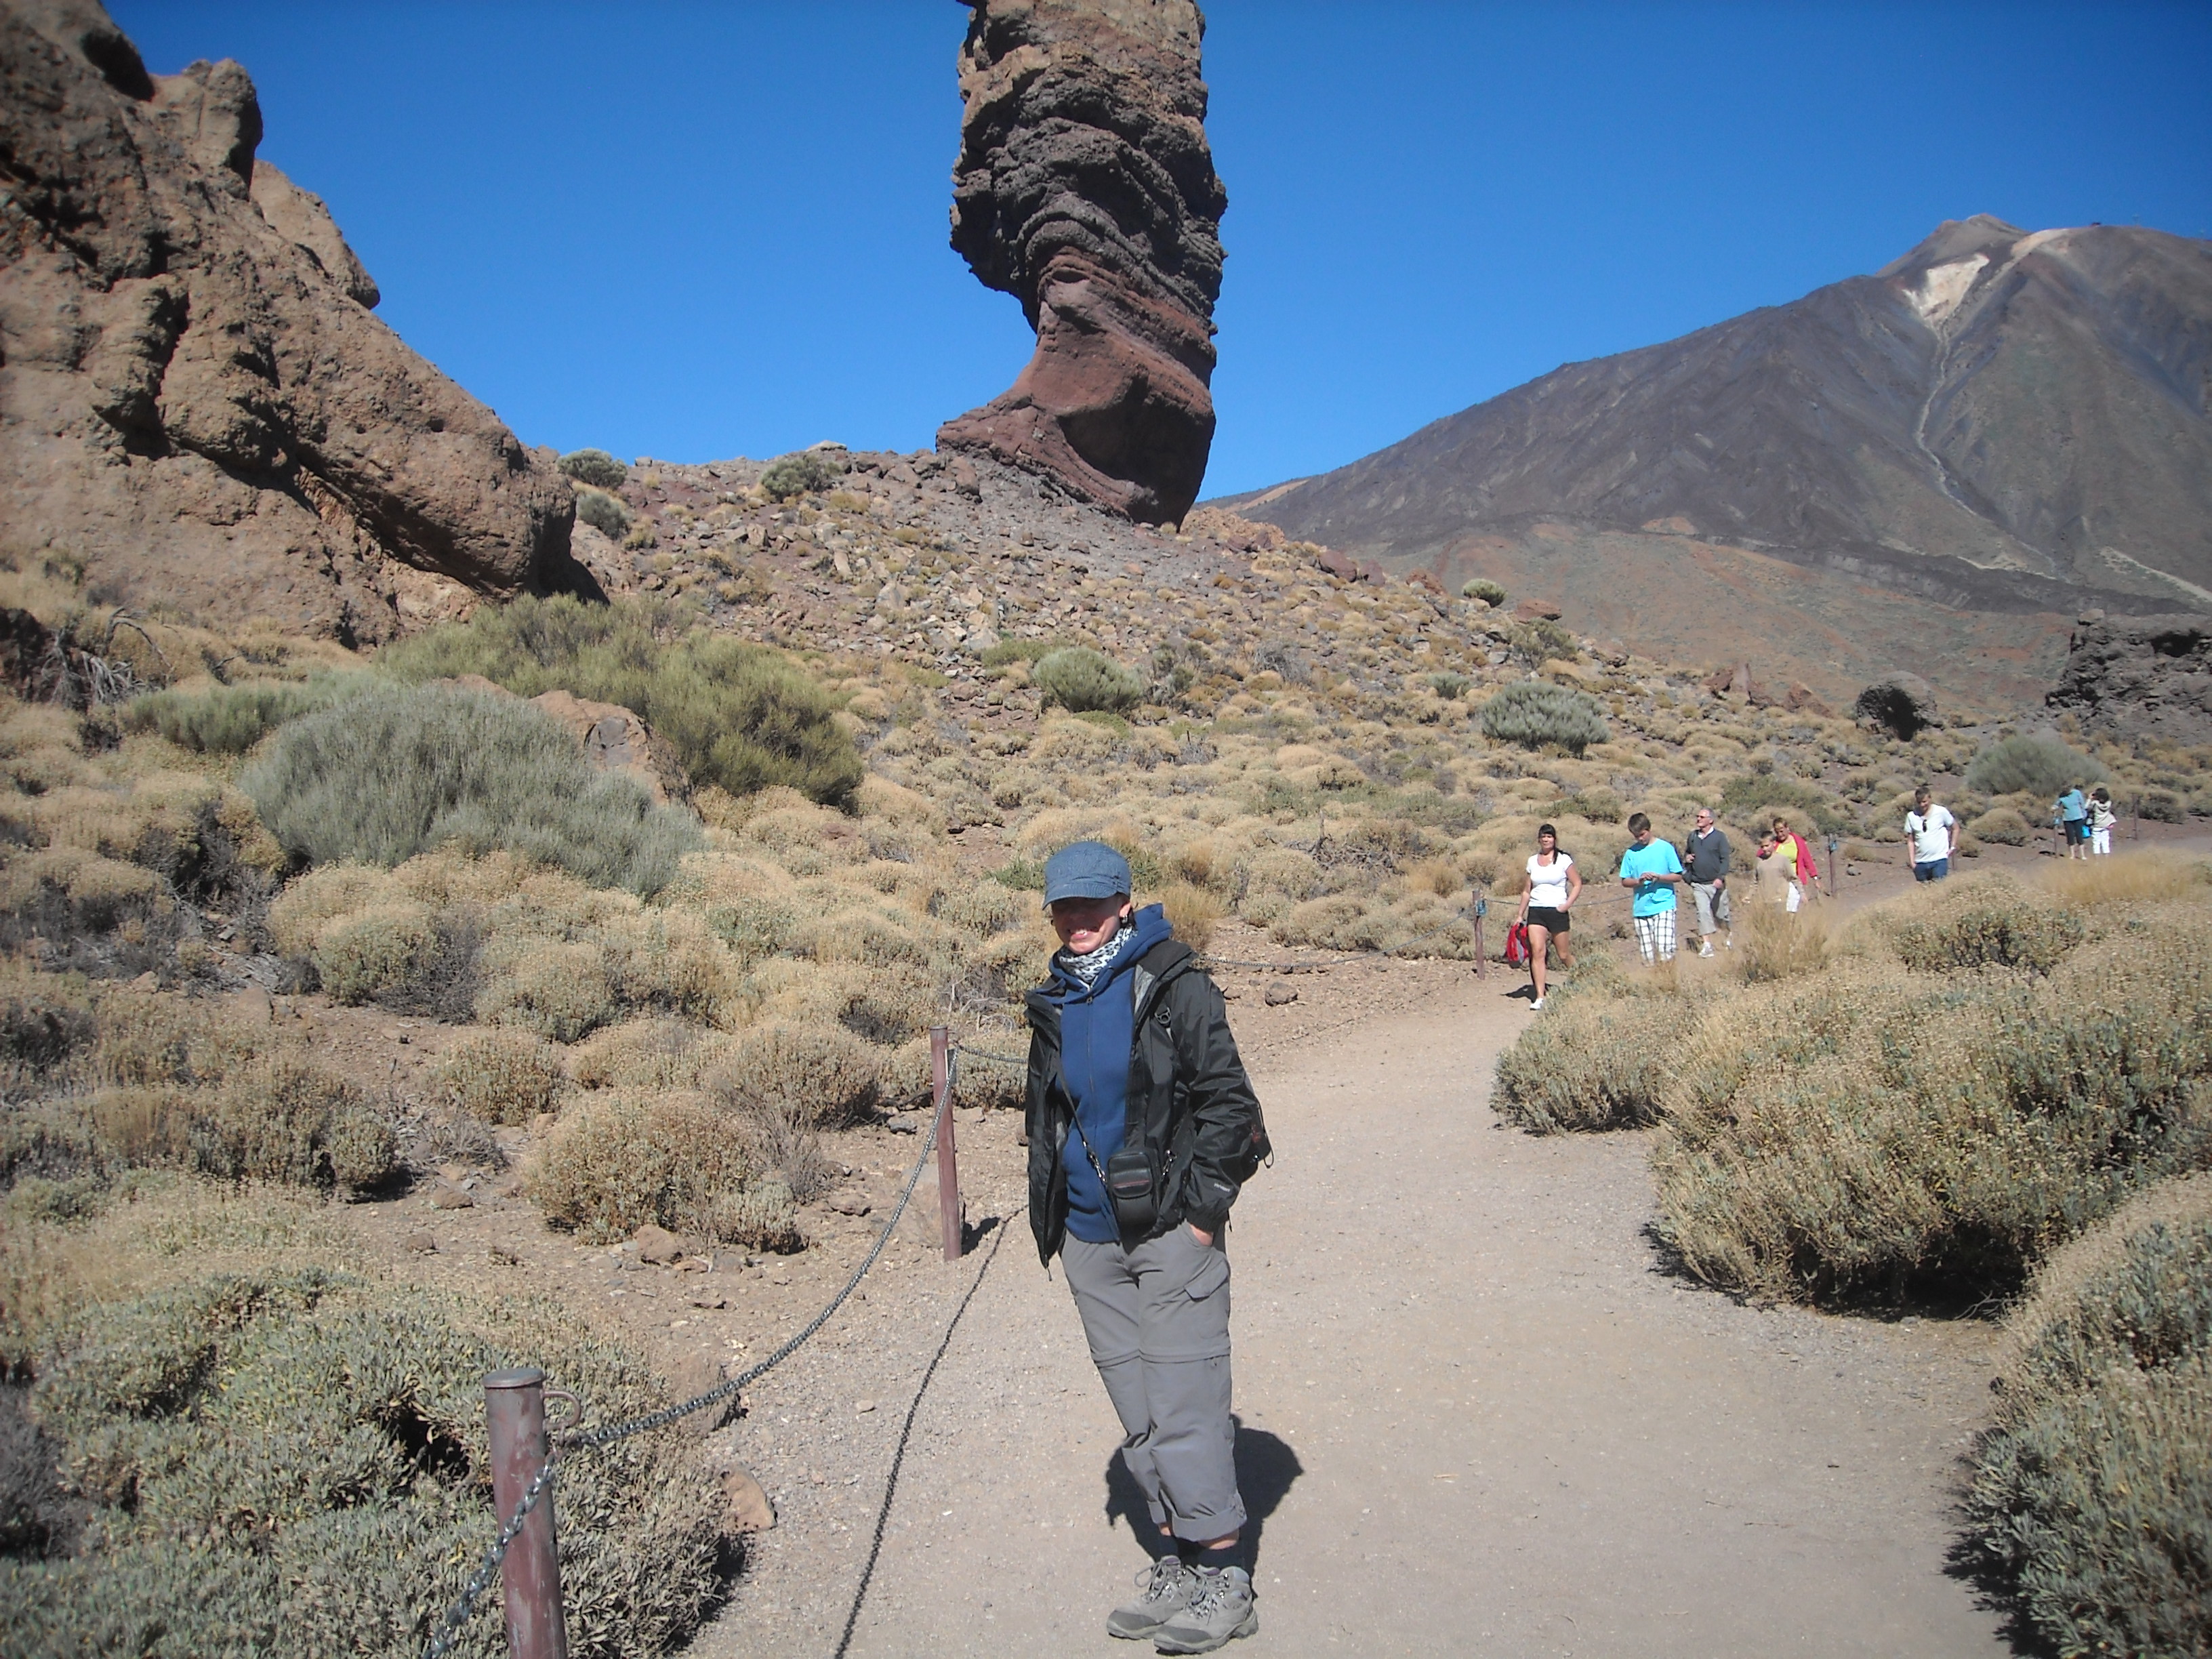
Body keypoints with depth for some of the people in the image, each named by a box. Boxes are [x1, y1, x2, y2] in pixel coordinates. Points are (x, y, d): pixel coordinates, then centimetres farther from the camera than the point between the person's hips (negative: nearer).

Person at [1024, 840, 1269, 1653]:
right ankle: (1176, 1561, 24)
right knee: (1136, 1410, 12)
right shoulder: (1054, 1006, 10)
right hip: (1090, 1239, 6)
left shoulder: (1174, 987, -8)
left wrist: (1202, 1212, -12)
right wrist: (1049, 1219, 15)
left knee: (1184, 1404, -4)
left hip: (1169, 1230, -6)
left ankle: (1224, 1577, 9)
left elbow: (1227, 1101, -9)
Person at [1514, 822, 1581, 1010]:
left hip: (1557, 912, -3)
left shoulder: (1564, 860, 0)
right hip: (1536, 911, 3)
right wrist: (1520, 914, 14)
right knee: (1537, 952, -11)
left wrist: (1568, 904, -11)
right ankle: (1540, 997, -12)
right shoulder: (1532, 861, 11)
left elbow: (1577, 884, 2)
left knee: (1564, 955, 3)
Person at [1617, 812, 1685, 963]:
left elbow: (1678, 877, 2)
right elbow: (1624, 881, 10)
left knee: (1664, 950, -16)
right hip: (1641, 909, 3)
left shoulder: (1665, 848, 1)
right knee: (1647, 955, 5)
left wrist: (1659, 877, -16)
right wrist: (1638, 881, -11)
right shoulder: (1631, 853, 7)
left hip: (1664, 906, -3)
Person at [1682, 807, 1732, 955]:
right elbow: (1687, 853, 25)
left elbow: (1726, 859, -9)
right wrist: (1686, 858, 0)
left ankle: (1729, 934, 34)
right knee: (1703, 913, -7)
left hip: (1716, 883, -3)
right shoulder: (1693, 836, 9)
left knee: (1720, 913, 7)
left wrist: (1720, 877, -21)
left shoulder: (1719, 837, -5)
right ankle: (1706, 945, -7)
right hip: (1698, 884, 3)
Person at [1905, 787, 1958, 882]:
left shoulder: (1941, 812, -3)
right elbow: (1910, 840, 7)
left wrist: (1953, 847, 3)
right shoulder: (1911, 816, 2)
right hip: (1920, 862, 2)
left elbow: (1955, 828, 10)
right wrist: (1912, 861, 3)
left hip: (1939, 860, -2)